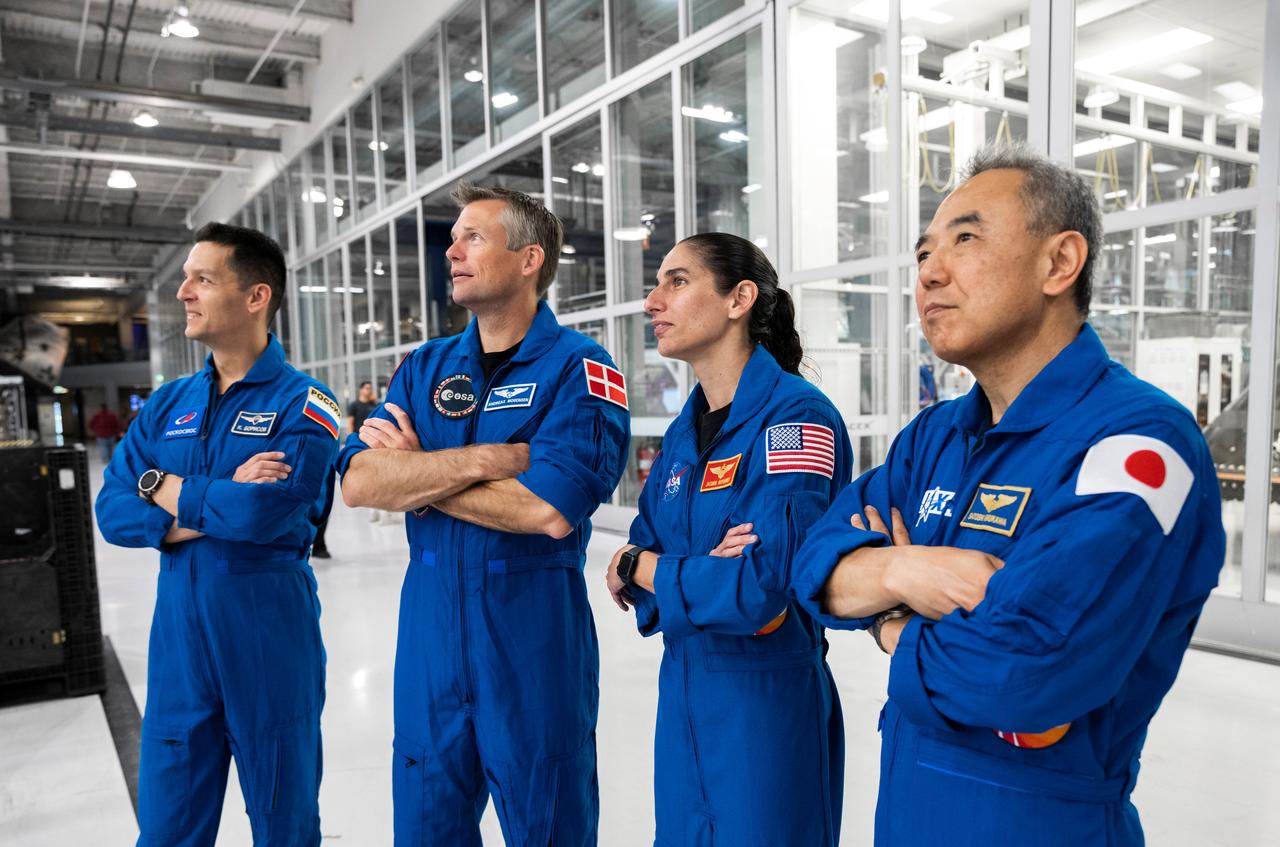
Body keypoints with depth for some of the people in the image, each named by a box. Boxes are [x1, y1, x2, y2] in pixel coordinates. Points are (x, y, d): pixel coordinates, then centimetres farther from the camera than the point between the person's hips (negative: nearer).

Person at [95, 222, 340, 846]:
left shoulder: (302, 403, -9)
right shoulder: (167, 403, 8)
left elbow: (265, 511, -24)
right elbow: (112, 510, 0)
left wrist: (163, 486, -8)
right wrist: (215, 508, -15)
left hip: (270, 629, -4)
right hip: (178, 630, 5)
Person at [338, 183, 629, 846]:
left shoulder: (578, 367, -9)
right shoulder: (425, 366, 8)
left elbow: (549, 511, -22)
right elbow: (358, 483, -5)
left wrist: (416, 471, -10)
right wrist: (482, 458, -19)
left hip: (533, 627, -5)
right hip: (429, 624, 5)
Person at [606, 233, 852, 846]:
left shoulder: (795, 416, -17)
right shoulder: (682, 434, 6)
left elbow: (763, 587, -26)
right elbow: (638, 555, 4)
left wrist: (638, 567, -11)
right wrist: (702, 571, -18)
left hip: (768, 697, -7)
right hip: (682, 693, 7)